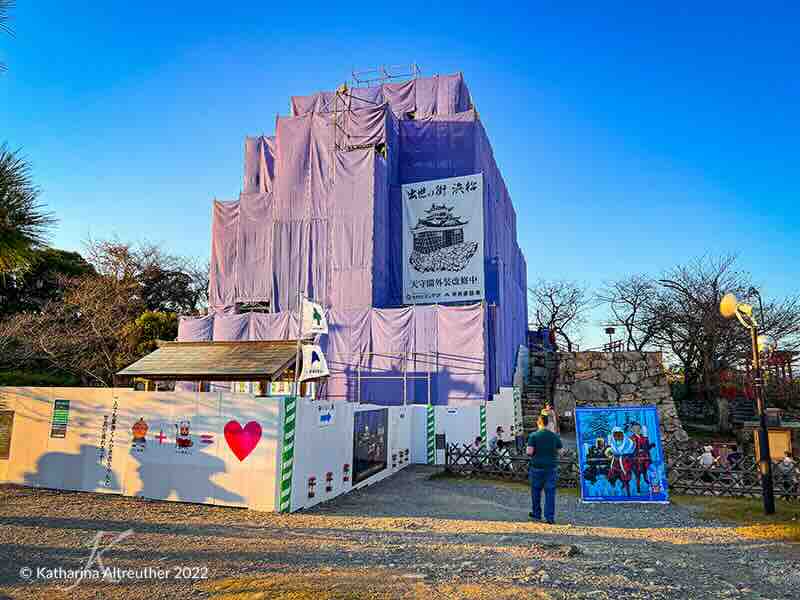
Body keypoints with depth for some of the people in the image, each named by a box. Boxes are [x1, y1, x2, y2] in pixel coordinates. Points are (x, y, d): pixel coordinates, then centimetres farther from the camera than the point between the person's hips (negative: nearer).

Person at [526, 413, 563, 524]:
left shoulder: (534, 435, -10)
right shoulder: (555, 436, -1)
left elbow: (529, 452, -14)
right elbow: (560, 451, 3)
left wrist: (527, 450, 7)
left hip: (537, 467, -2)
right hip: (551, 467, 2)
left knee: (536, 491, 14)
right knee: (550, 492, 5)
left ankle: (536, 514, 25)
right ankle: (550, 517, 5)